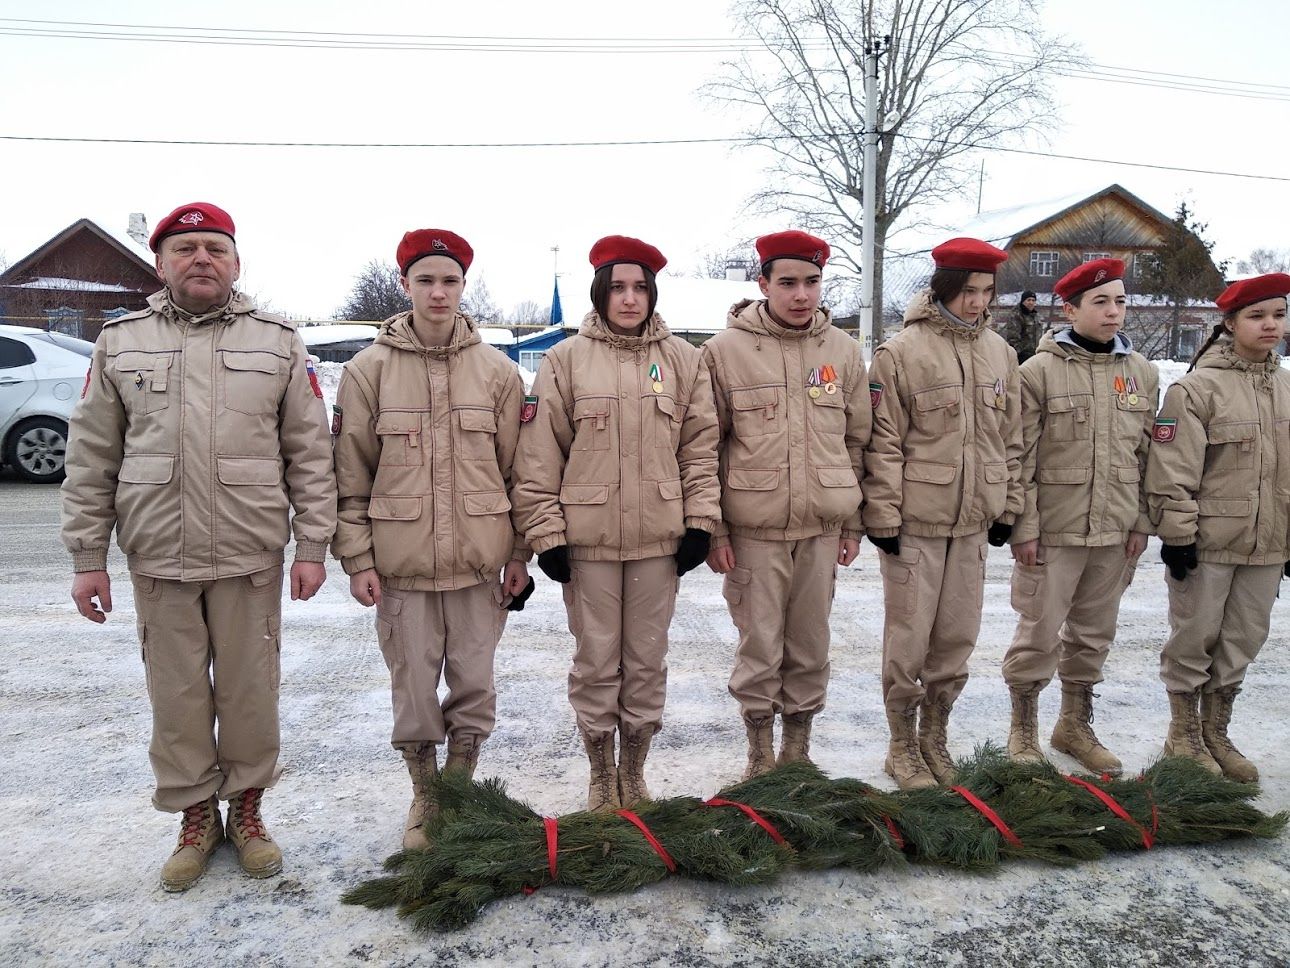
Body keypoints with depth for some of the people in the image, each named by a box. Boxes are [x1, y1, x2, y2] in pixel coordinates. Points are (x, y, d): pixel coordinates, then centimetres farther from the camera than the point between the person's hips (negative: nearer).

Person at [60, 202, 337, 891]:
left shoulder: (278, 343, 4)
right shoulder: (119, 342, 8)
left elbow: (310, 454, 2)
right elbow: (91, 460, 8)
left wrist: (312, 546, -4)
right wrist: (88, 558, 4)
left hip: (250, 555, -1)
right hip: (157, 557, 2)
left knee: (249, 689, 9)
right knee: (177, 694, 10)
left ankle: (246, 808, 28)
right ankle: (195, 816, 29)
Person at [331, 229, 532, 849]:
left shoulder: (497, 371, 3)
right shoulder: (369, 370, 0)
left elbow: (516, 469, 6)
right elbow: (350, 475, 2)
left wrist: (519, 553, 6)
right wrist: (356, 556, -2)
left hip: (479, 560, 1)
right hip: (400, 562, -1)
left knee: (474, 686, 11)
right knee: (413, 688, 10)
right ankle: (424, 800, 32)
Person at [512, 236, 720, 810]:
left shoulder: (682, 359, 5)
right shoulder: (566, 359, -1)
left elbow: (701, 446, 7)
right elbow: (539, 455, -2)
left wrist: (700, 521, 1)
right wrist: (546, 533, -6)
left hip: (659, 537, 2)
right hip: (588, 538, -1)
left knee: (647, 660, 12)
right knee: (596, 661, 9)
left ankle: (634, 773, 31)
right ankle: (601, 778, 29)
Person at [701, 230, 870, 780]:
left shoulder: (843, 350, 7)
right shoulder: (726, 350, -3)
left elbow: (857, 441, 12)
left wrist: (852, 524, 10)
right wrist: (712, 529, -6)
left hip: (822, 529, 3)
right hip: (752, 530, -3)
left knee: (810, 648, 13)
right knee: (760, 649, 6)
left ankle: (798, 745, 32)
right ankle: (760, 752, 26)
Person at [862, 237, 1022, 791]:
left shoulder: (1000, 353, 9)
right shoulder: (901, 352, -9)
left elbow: (1010, 438, 15)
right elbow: (883, 443, -10)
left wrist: (1007, 509, 14)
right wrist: (883, 515, -11)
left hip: (973, 521, 5)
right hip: (915, 521, -5)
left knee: (958, 637, 13)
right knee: (909, 637, 4)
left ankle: (934, 733, 32)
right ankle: (903, 745, 22)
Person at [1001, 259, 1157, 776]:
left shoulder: (1142, 372, 8)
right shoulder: (1039, 371, -8)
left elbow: (1147, 454, 11)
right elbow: (1020, 458, -9)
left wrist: (1141, 522, 8)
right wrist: (1023, 527, -12)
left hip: (1115, 531, 5)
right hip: (1052, 529, -5)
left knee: (1094, 634, 16)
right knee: (1039, 633, 3)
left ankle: (1075, 724, 34)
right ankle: (1023, 729, 21)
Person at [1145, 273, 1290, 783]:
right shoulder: (1197, 387, -10)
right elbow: (1174, 469, -13)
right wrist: (1177, 534, -15)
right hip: (1208, 540, -6)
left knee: (1244, 640, 14)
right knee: (1195, 637, 5)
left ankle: (1215, 733, 30)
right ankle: (1183, 735, 22)